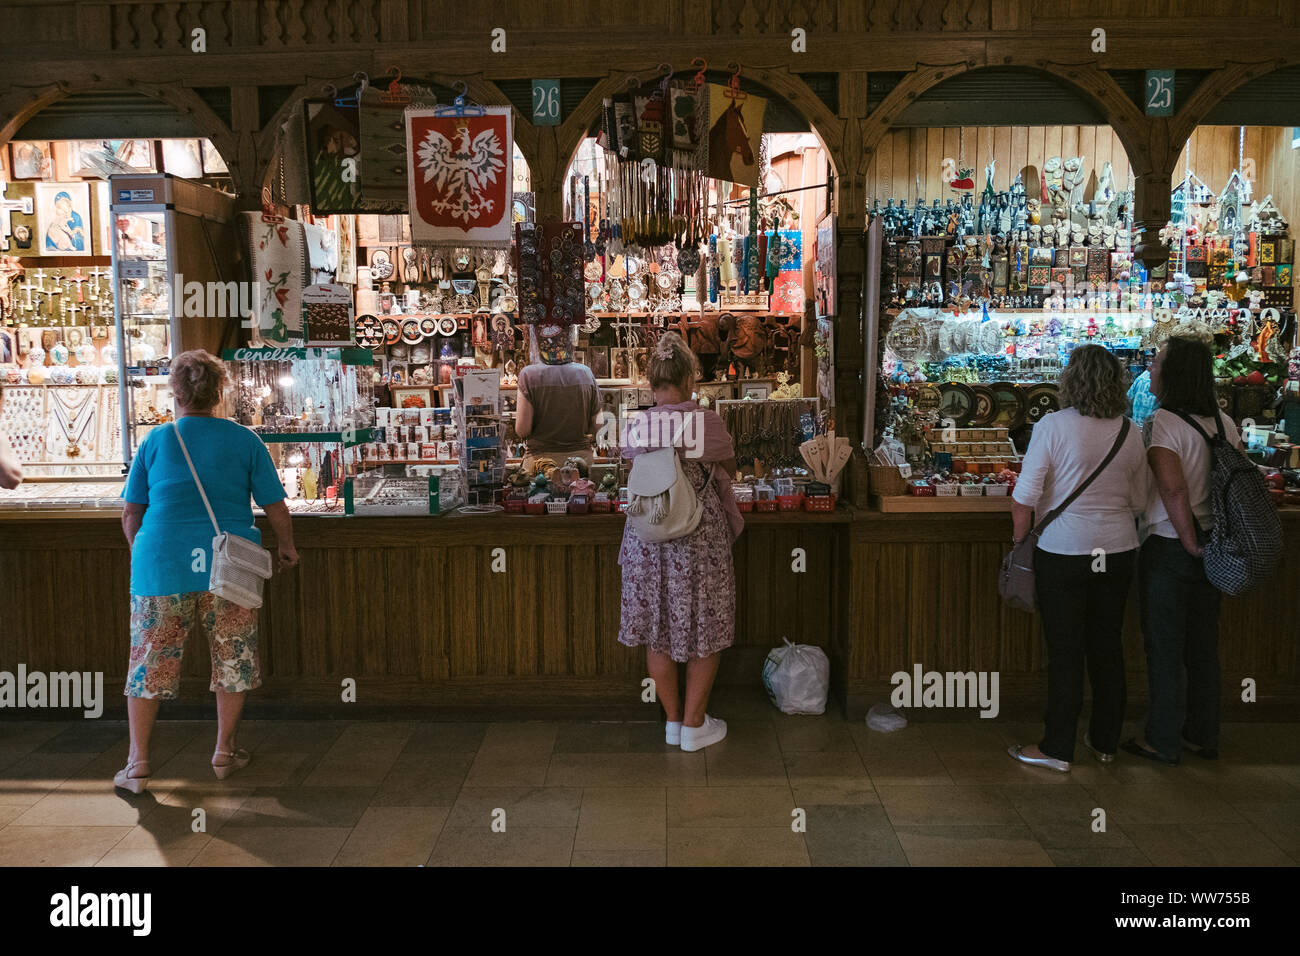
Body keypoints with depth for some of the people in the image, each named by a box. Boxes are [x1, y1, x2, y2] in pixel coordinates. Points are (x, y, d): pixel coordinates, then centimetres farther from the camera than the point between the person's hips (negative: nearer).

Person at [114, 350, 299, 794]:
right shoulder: (245, 440, 3)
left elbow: (130, 513, 7)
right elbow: (276, 508, 4)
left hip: (162, 563, 0)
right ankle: (224, 752, 22)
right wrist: (286, 547, 22)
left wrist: (141, 553, 24)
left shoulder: (155, 441, 4)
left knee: (150, 660, 10)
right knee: (233, 658, 14)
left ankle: (137, 764, 13)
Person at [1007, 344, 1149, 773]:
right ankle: (1105, 742, 28)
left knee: (1065, 652, 3)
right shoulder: (1131, 433, 2)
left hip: (1064, 553, -4)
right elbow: (1139, 502, 10)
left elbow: (1024, 498, -14)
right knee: (1107, 647, 15)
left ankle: (1057, 749, 12)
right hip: (1118, 552, 5)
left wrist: (1020, 544, 0)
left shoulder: (1053, 426, -13)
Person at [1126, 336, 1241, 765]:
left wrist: (1190, 543, -15)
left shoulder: (1163, 423, -17)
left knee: (1165, 648, 4)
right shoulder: (1223, 422, 5)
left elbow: (1174, 491, -25)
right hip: (1212, 547, 7)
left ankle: (1163, 741, 13)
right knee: (1203, 645, 16)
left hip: (1168, 549, -7)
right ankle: (1203, 735, 27)